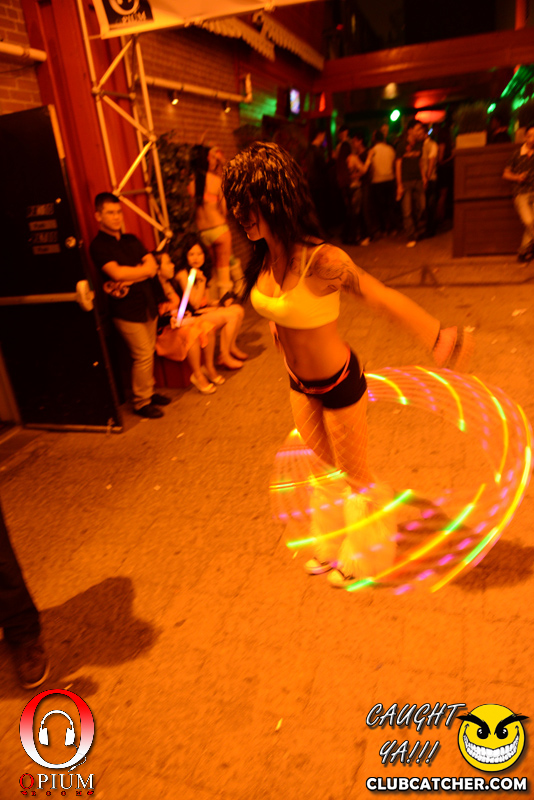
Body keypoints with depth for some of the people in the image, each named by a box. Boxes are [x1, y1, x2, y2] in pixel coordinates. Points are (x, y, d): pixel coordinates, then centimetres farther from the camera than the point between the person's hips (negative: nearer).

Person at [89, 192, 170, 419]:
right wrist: (142, 270, -6)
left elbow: (152, 266, 0)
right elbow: (116, 273, -21)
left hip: (147, 304, 6)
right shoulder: (98, 245, -7)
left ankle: (149, 392, 29)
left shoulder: (131, 240, 13)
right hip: (127, 310, -6)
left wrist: (128, 280, -15)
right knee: (143, 355, -4)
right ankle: (141, 402, 11)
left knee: (149, 353, 13)